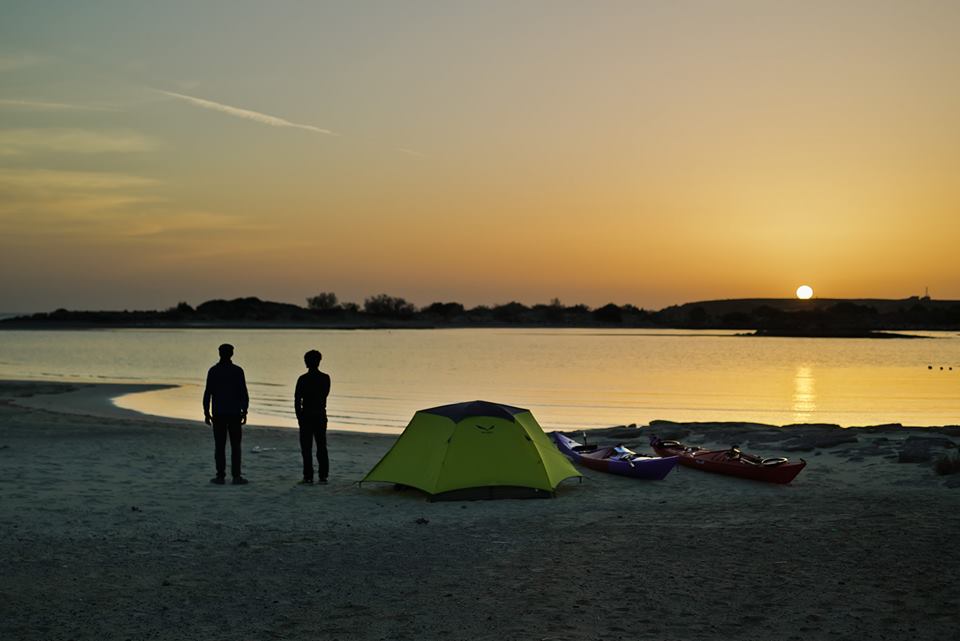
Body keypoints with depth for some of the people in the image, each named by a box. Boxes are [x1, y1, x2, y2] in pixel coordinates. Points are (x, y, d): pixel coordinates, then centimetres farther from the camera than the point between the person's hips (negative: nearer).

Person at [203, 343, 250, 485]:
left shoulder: (213, 371, -1)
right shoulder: (237, 371, -4)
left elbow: (208, 393, -3)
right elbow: (244, 393, -5)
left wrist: (206, 413, 3)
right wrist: (244, 412, 2)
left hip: (218, 414, 1)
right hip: (234, 413, -1)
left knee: (219, 445, 4)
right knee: (235, 445, 3)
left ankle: (220, 476, 2)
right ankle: (236, 476, -1)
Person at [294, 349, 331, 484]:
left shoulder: (303, 379, -10)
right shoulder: (325, 378, 0)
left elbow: (297, 399, -7)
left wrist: (299, 416, 2)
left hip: (306, 416, -3)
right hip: (321, 415, 4)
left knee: (306, 448, 1)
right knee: (321, 447, 9)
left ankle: (308, 476, -2)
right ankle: (323, 476, 7)